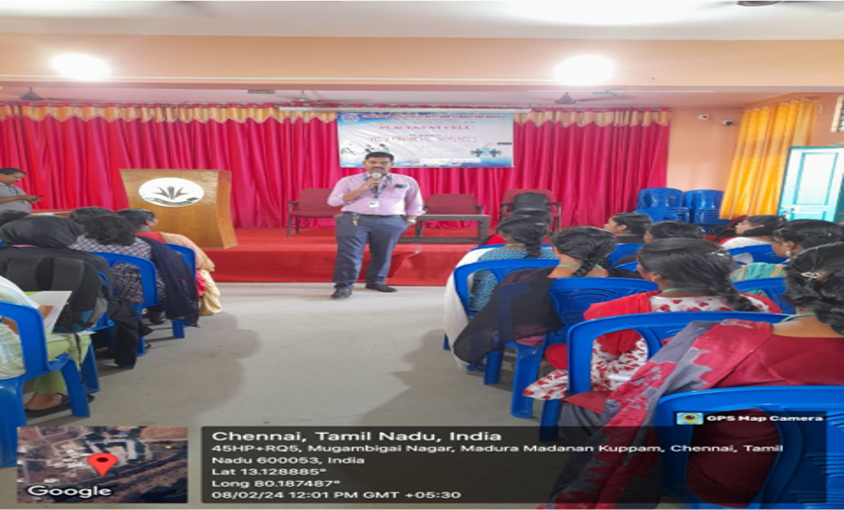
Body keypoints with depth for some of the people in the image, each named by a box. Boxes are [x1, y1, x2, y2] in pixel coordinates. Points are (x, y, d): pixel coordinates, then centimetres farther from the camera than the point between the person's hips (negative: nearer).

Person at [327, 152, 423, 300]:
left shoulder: (406, 181, 11)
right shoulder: (349, 181, 7)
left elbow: (415, 203, 21)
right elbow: (333, 201, -2)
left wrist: (409, 221, 9)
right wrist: (362, 189, -9)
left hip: (390, 223, 2)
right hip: (354, 220, -1)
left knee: (383, 254, 6)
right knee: (349, 253, -11)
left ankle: (376, 282, 25)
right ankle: (343, 286, -3)